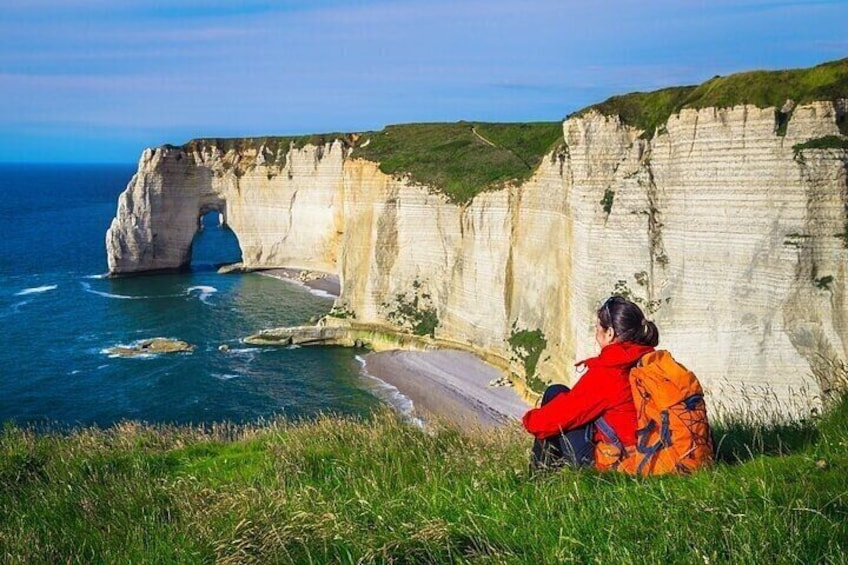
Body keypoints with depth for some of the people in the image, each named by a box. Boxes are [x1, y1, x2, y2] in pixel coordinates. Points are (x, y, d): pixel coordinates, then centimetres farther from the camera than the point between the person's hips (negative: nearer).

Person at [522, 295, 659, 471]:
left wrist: (530, 420, 6)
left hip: (608, 461, -8)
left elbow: (566, 412, -13)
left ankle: (540, 467, 16)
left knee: (555, 393, 6)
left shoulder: (605, 372, -20)